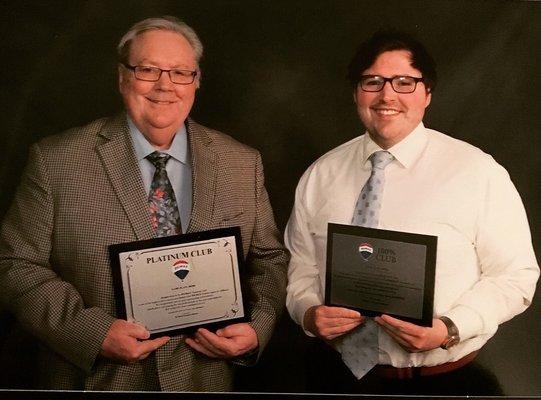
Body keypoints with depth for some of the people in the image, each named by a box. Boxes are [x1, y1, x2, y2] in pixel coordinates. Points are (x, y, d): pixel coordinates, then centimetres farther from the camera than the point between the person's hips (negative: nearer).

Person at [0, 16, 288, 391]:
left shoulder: (243, 164, -1)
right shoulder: (56, 161, -8)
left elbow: (270, 259, 5)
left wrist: (258, 328, -12)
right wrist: (93, 331, -20)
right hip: (94, 378, -2)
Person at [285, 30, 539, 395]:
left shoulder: (479, 172, -9)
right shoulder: (320, 176, 1)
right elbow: (302, 266, 7)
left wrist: (449, 329, -21)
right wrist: (308, 312, -13)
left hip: (442, 379, -2)